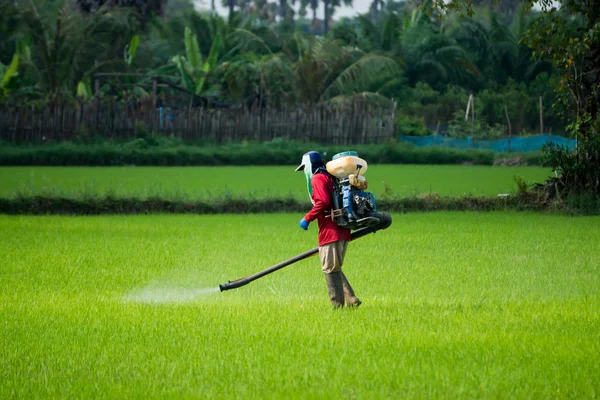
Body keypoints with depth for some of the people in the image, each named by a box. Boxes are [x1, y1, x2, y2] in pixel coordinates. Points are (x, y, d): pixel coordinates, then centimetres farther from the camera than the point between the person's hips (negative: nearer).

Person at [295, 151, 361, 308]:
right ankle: (351, 299, 9)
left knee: (330, 269, -5)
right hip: (343, 231, 9)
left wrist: (307, 219, -13)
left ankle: (338, 305, -5)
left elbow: (323, 201, -19)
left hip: (330, 231, -9)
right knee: (334, 269, 16)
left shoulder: (318, 178, -6)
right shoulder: (331, 178, 22)